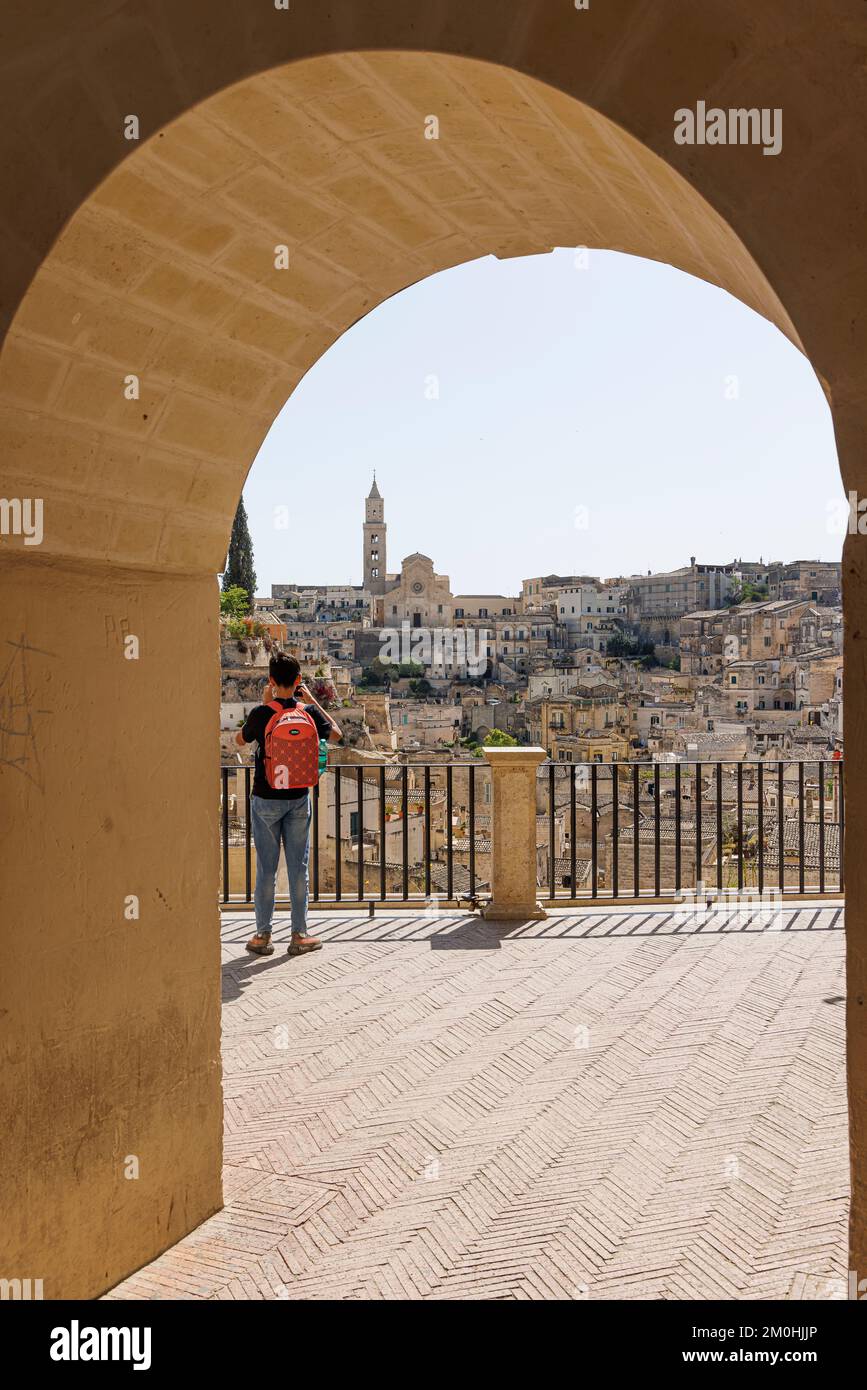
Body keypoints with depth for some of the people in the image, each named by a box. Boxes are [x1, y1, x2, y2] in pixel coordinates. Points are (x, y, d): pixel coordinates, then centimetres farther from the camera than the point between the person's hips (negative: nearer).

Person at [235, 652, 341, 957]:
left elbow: (239, 740, 7)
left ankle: (262, 935, 13)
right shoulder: (309, 712, -6)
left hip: (266, 800, -2)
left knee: (266, 868, 6)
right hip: (299, 799, 2)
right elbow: (336, 735, 12)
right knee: (298, 867, 8)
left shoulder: (261, 714, -13)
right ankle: (299, 935, 13)